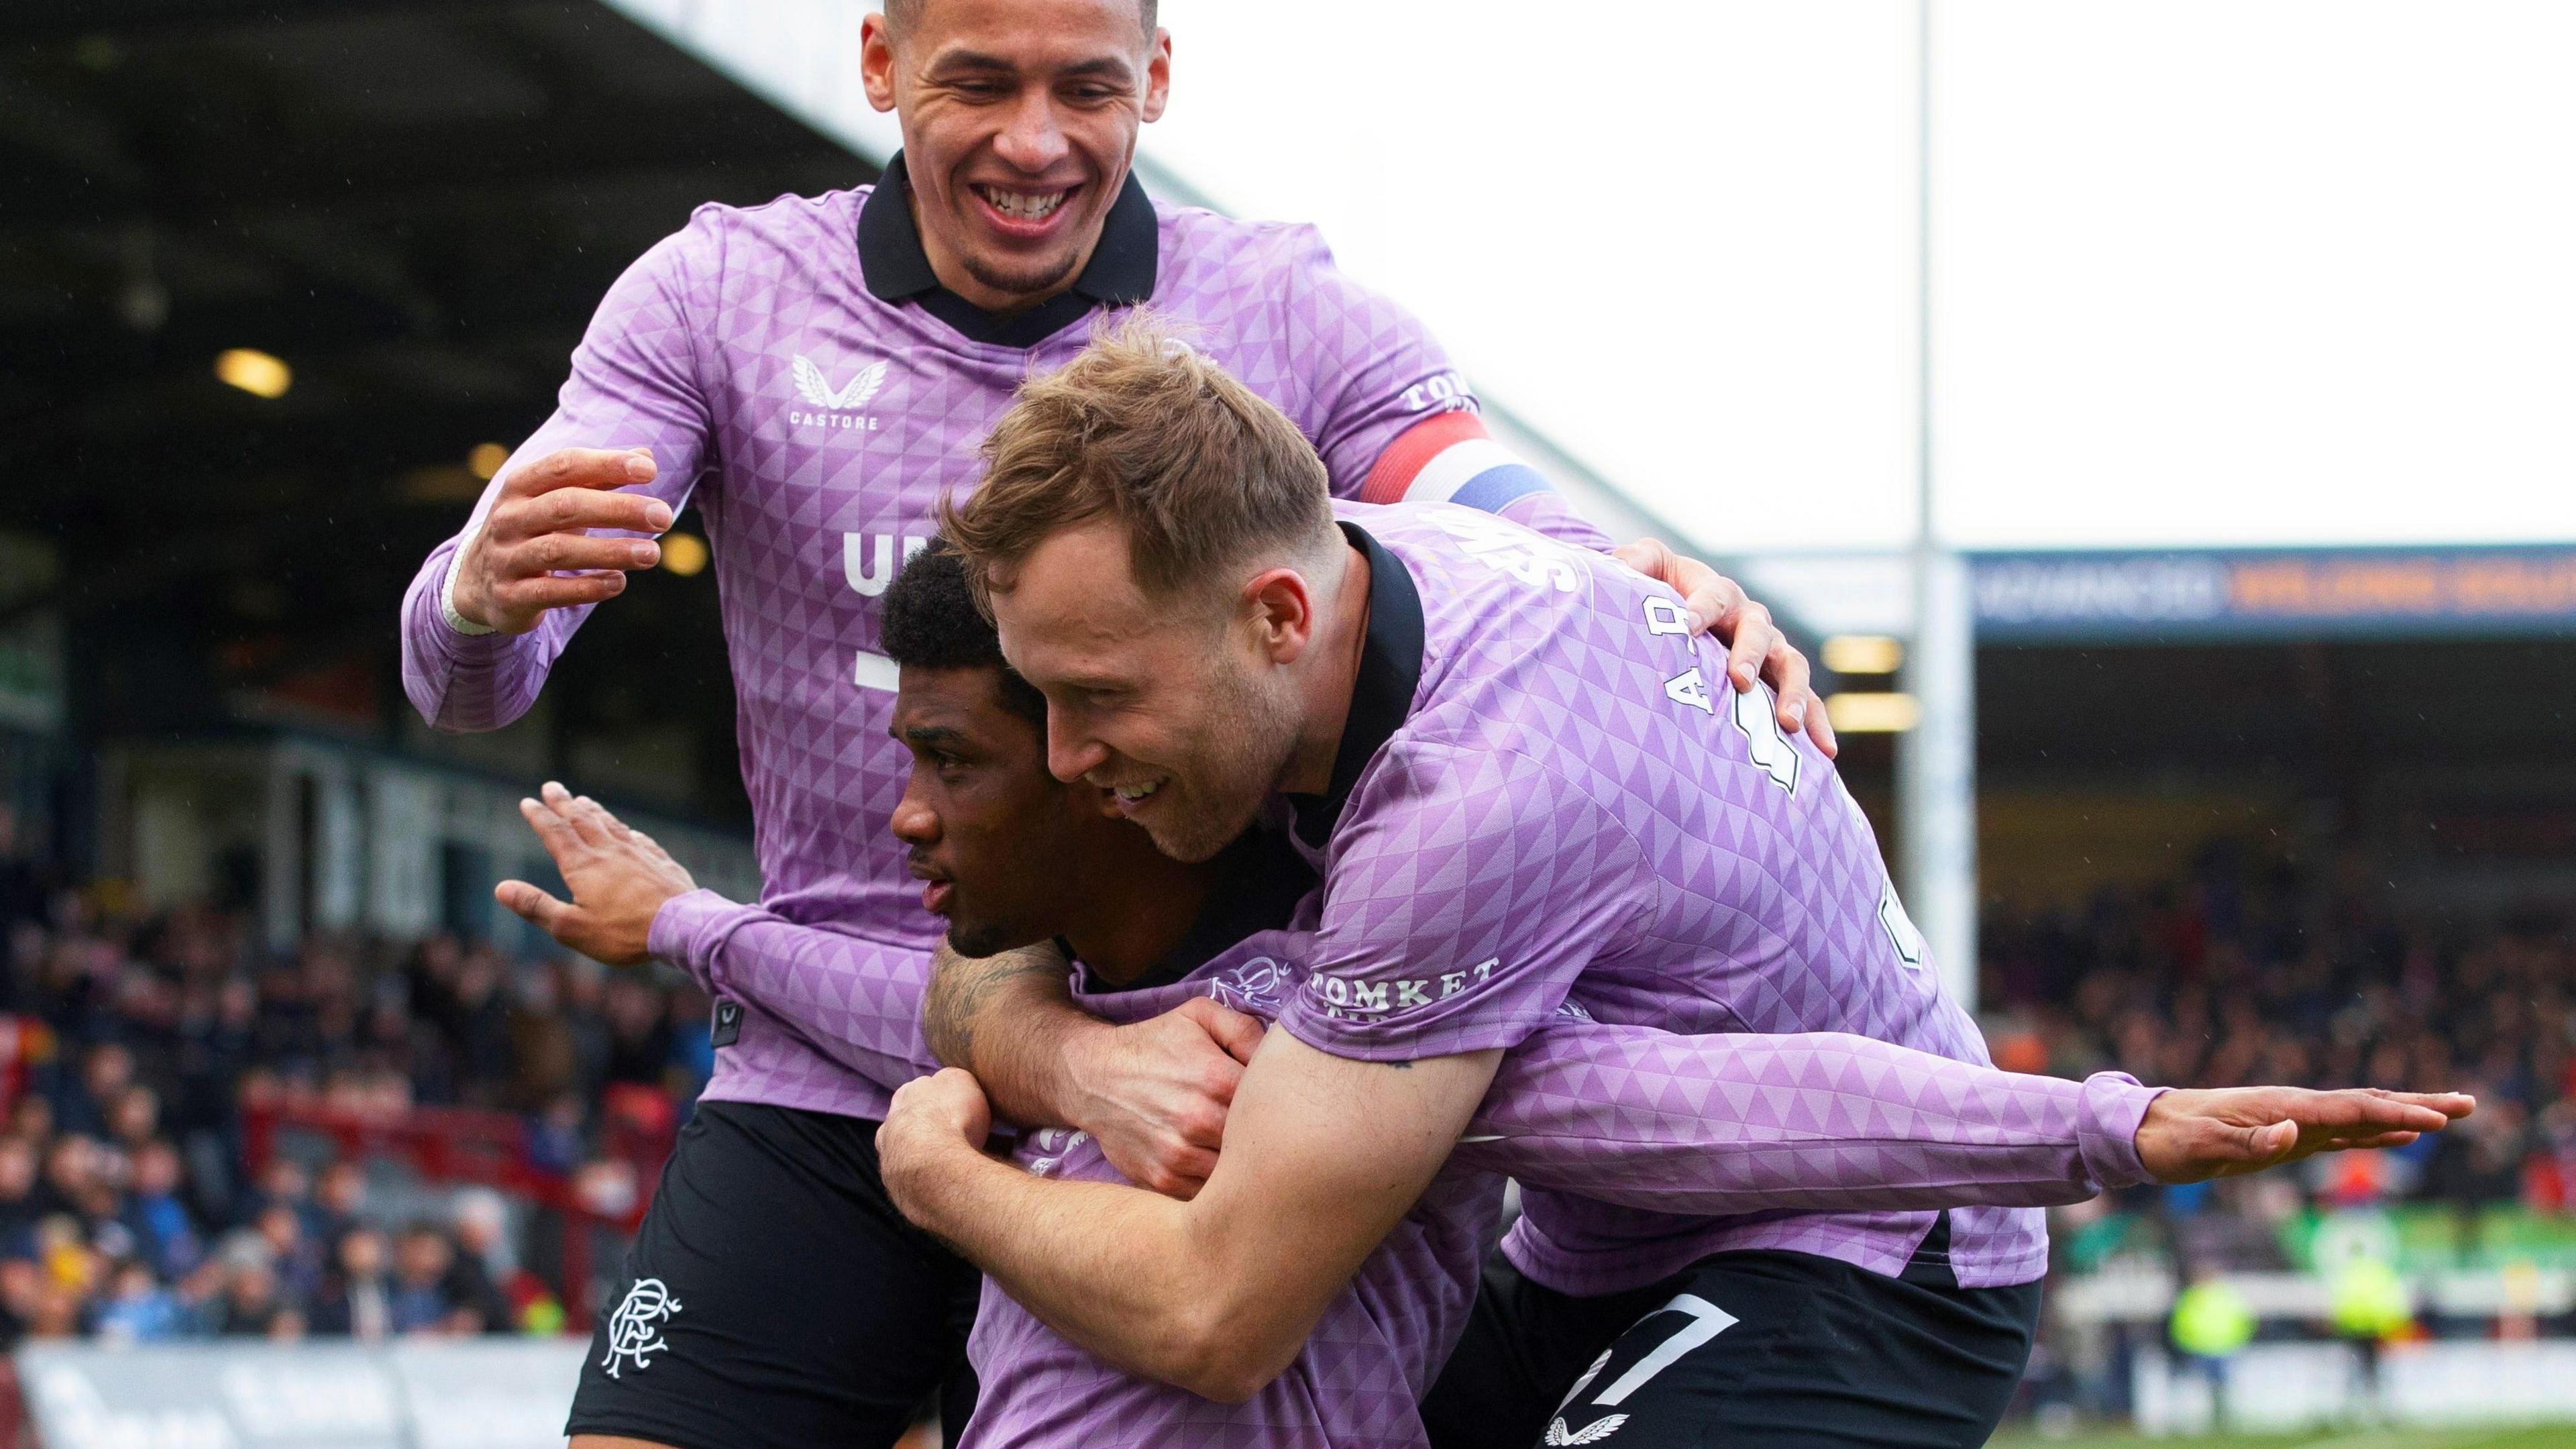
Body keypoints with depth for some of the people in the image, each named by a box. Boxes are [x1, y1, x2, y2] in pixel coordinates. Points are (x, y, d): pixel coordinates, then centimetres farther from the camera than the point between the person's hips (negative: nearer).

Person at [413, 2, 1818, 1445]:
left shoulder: (1295, 316, 0)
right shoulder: (719, 297, 0)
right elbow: (468, 681, -6)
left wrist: (1660, 592, -36)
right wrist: (481, 598, -31)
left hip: (1176, 1105, 0)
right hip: (820, 1113, 0)